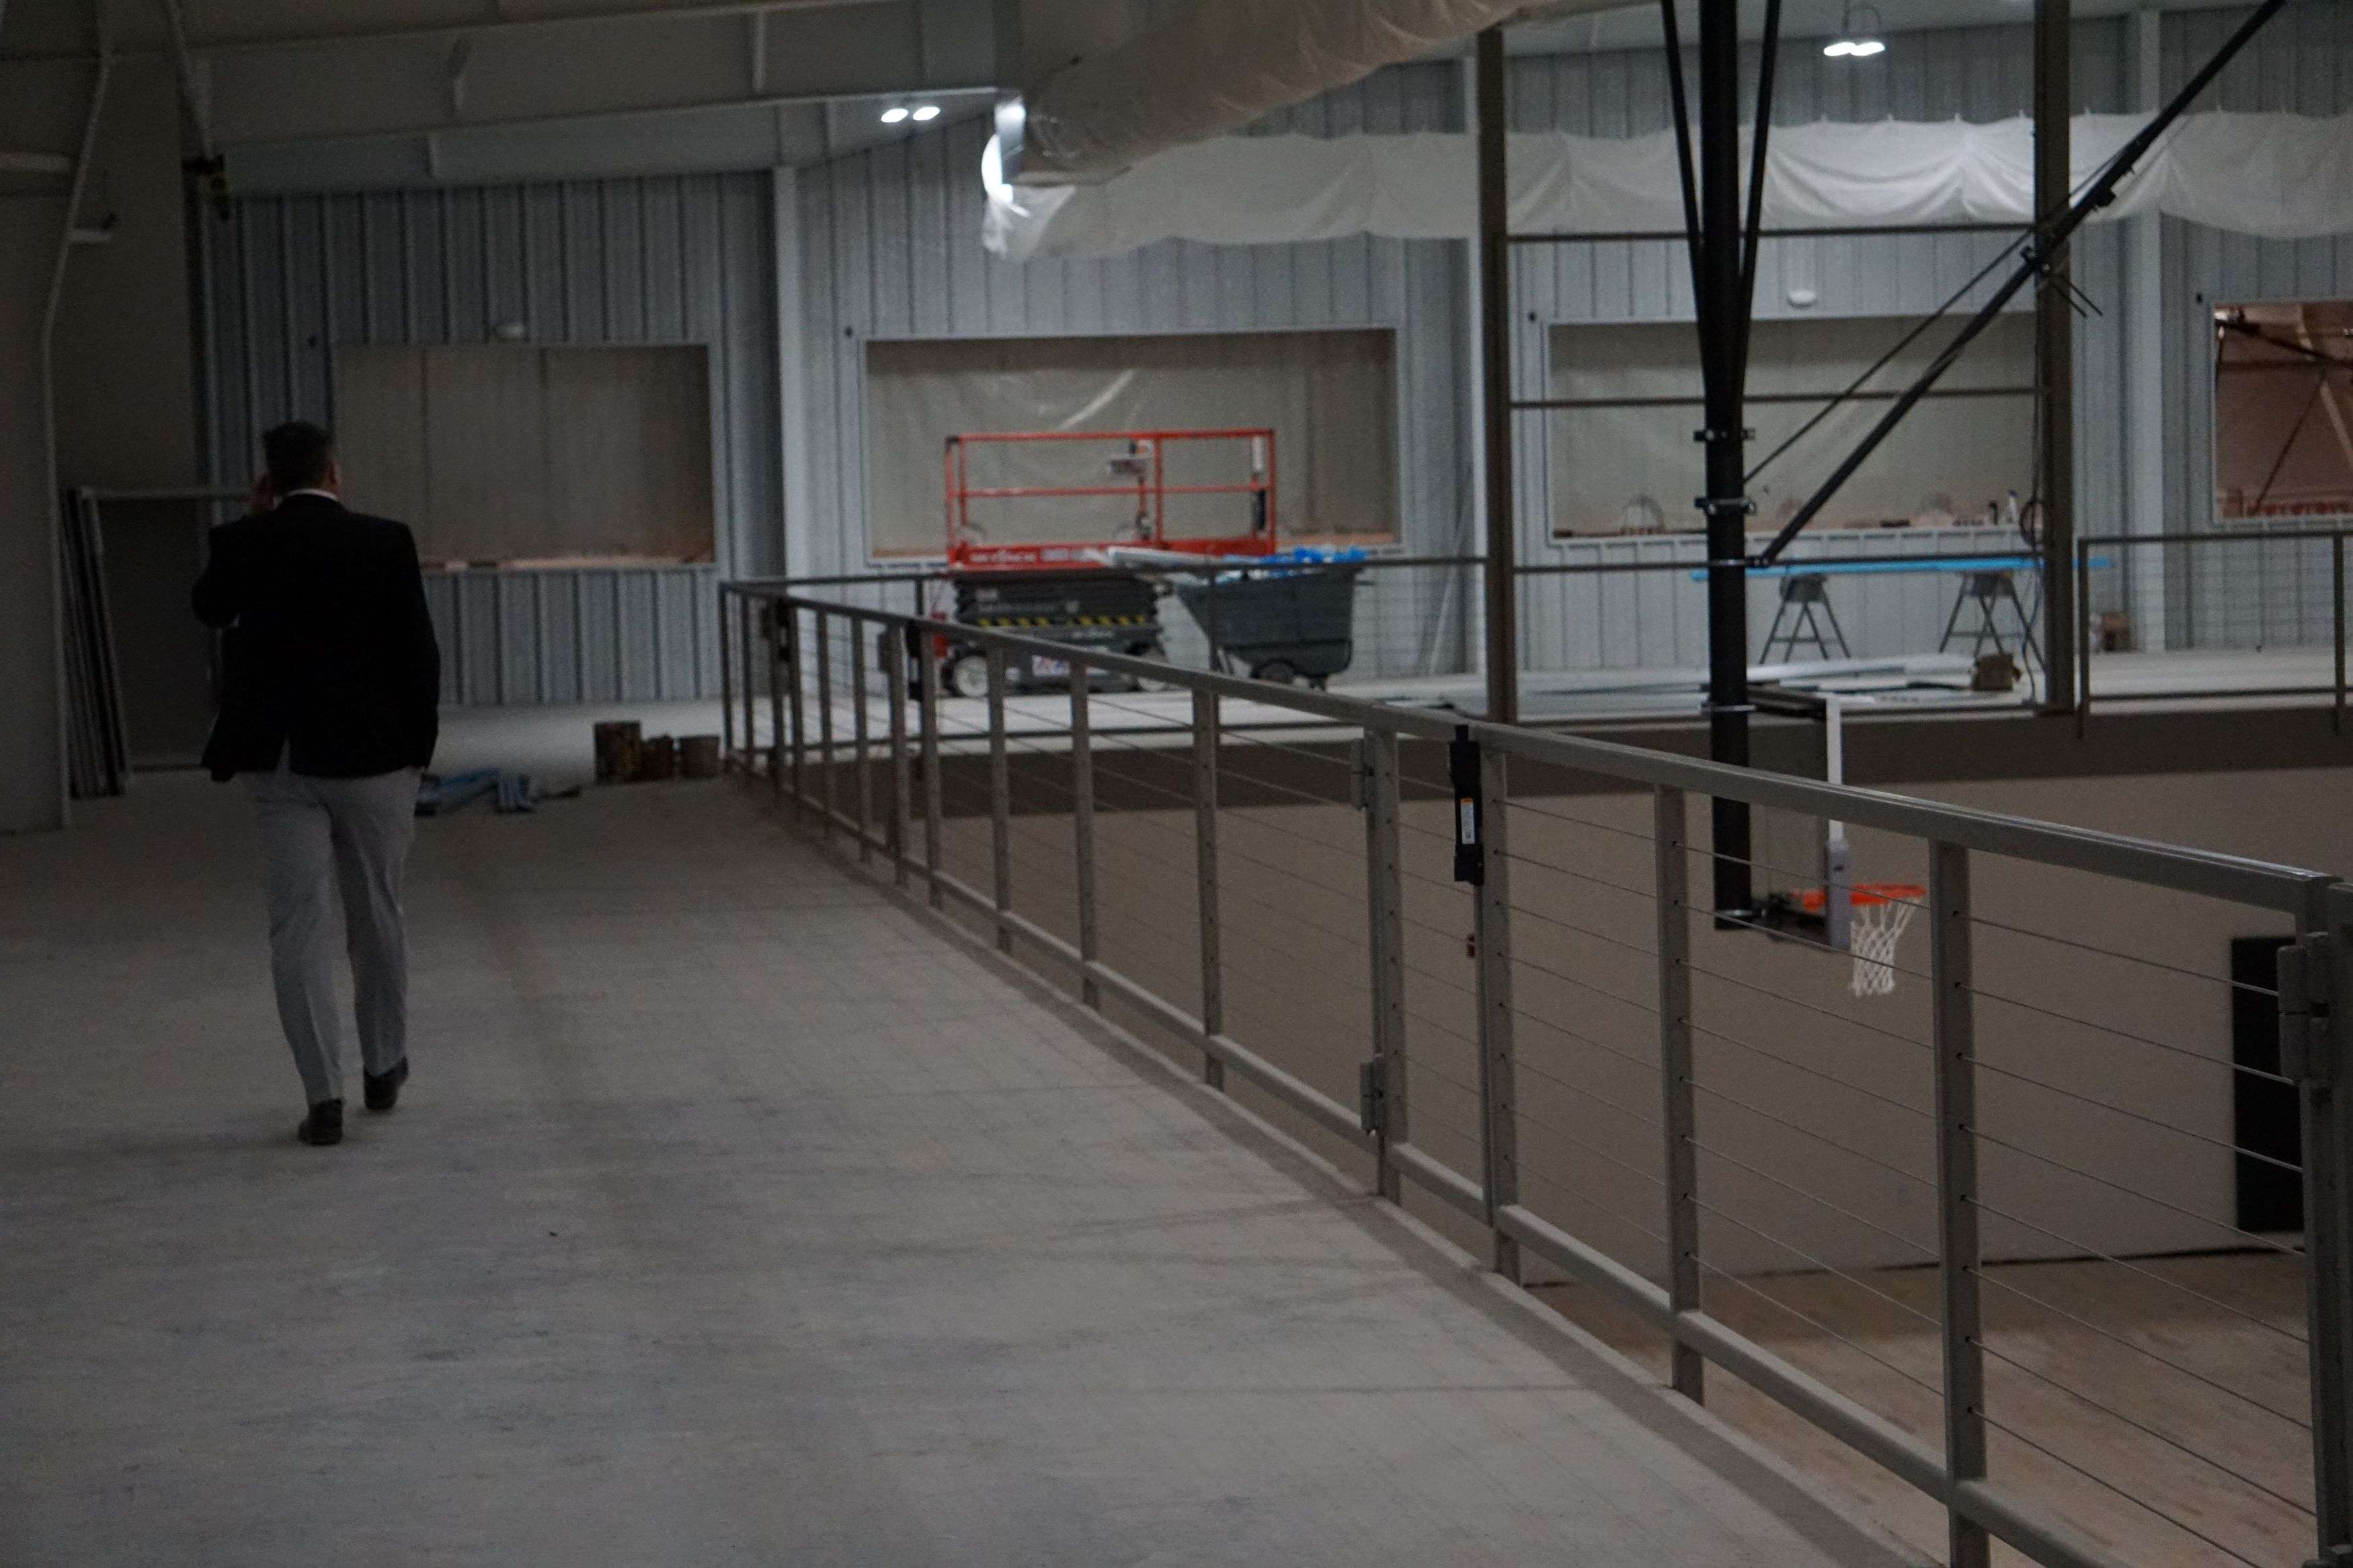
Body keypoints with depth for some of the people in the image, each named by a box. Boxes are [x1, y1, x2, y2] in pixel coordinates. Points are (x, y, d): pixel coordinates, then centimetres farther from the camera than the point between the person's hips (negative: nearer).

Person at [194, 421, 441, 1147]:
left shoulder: (243, 543, -3)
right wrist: (418, 745, 6)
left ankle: (325, 1097, -5)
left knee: (298, 928, 2)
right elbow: (419, 651, -5)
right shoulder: (385, 542, -7)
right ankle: (384, 1069, 31)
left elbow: (209, 610, 17)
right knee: (377, 919, 16)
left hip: (279, 764, 0)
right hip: (372, 756, 0)